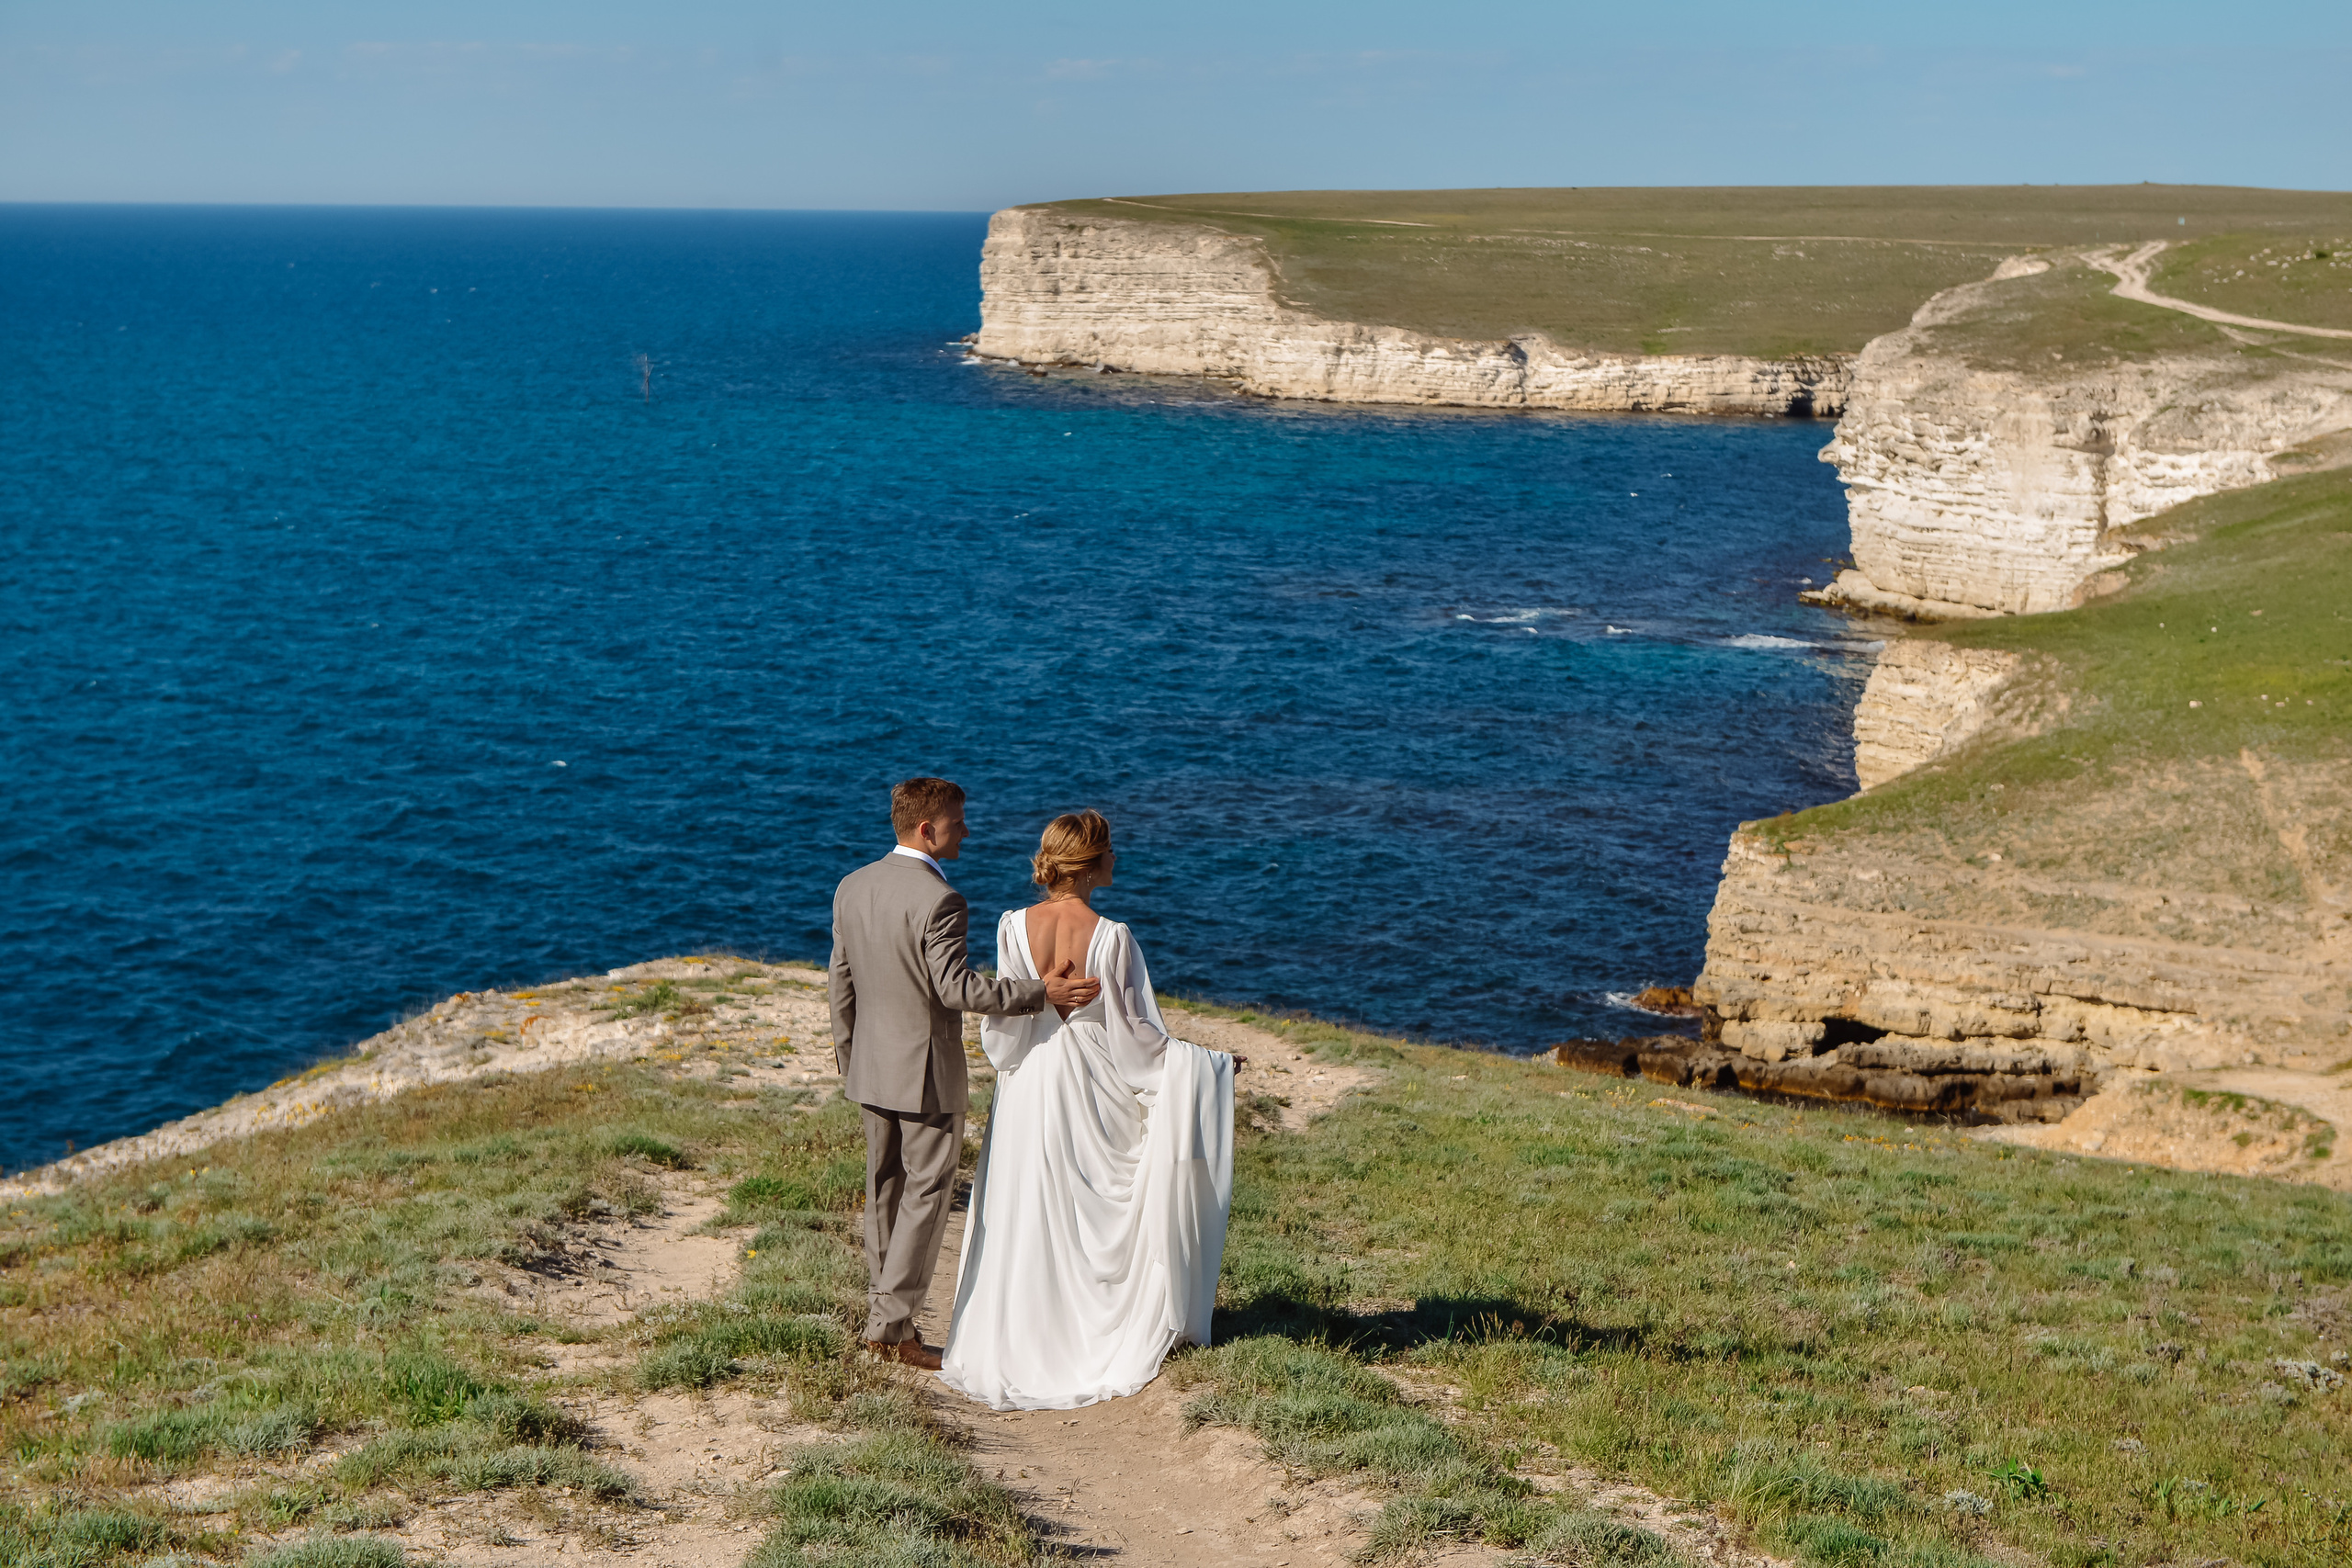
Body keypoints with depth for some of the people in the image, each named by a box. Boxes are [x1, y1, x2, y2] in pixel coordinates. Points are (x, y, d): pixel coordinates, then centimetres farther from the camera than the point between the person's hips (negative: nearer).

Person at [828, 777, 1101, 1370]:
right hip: (928, 1070, -8)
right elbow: (955, 986, -25)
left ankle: (881, 1314, 25)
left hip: (872, 1066, 8)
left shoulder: (852, 887, 3)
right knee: (927, 1191, 1)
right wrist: (1041, 992, -25)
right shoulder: (940, 901, -21)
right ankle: (891, 1325, 2)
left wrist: (846, 1048, 22)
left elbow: (841, 977, 10)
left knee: (885, 1188, 17)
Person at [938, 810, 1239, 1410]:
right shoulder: (1111, 938, -18)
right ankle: (1095, 1338, 23)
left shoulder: (1015, 927, -10)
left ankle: (1013, 1342, 20)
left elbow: (1002, 1026, -5)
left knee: (1024, 1217, 13)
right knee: (1094, 1213, 14)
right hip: (1092, 1090, -2)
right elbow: (1135, 1033, -12)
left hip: (1028, 1085, 3)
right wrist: (1204, 1061, 1)